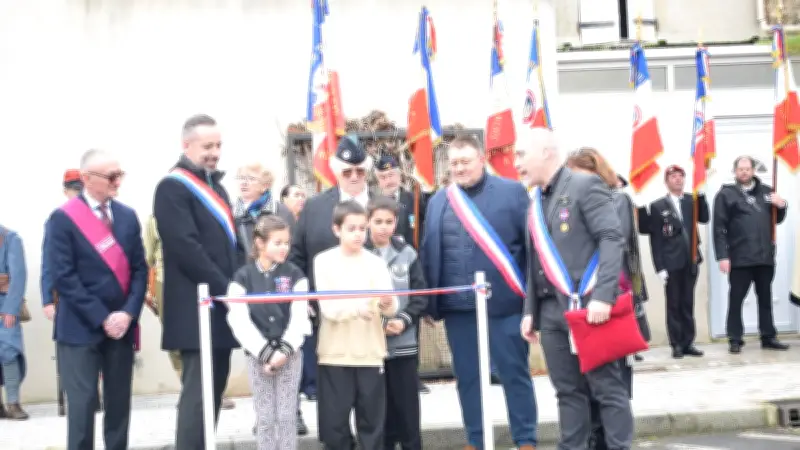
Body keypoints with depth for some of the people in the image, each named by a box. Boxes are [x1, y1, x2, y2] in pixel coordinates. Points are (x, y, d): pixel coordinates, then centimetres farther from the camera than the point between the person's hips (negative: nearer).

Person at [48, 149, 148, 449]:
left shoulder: (128, 216, 9)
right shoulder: (63, 218, -7)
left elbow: (139, 269, 6)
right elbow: (64, 277, -12)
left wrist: (128, 313, -8)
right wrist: (102, 318, -15)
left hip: (121, 325, 5)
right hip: (81, 327, -5)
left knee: (119, 402, 9)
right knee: (83, 403, -3)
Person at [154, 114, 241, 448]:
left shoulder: (216, 186, 19)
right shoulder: (172, 187, -9)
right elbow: (186, 248, -18)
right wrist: (224, 289, -17)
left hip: (221, 306, 9)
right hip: (197, 309, -9)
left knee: (213, 393, 11)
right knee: (198, 395, -9)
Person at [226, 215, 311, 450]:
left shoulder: (294, 275, 3)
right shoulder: (243, 277, -1)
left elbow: (299, 316, -3)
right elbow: (240, 321, -7)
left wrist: (284, 350, -13)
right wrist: (266, 353, -13)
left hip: (290, 353, 1)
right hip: (258, 355, 0)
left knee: (287, 416, 1)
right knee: (264, 418, 3)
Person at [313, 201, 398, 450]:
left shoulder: (375, 262, 3)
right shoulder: (324, 261, -1)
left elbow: (391, 309, -5)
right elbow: (328, 308, -11)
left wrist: (387, 303, -29)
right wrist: (357, 307, -29)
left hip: (370, 352, 1)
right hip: (335, 353, -1)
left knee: (372, 420, 6)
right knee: (335, 420, 3)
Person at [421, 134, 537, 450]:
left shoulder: (512, 192, -1)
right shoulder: (438, 200, 11)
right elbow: (427, 252, 12)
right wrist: (430, 301, 8)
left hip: (503, 303, -4)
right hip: (457, 306, 4)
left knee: (515, 373, 4)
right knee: (467, 377, 10)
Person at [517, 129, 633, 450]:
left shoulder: (585, 185, -5)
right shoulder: (536, 201, 17)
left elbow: (612, 239, -14)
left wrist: (602, 296, -22)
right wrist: (530, 311, 15)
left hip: (587, 307, -7)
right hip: (551, 311, 7)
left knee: (607, 388, -1)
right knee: (568, 391, 10)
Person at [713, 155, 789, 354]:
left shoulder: (766, 192, 11)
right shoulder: (726, 194, -2)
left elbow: (776, 219, 21)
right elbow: (719, 228, -7)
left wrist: (781, 206, -1)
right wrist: (722, 256, -14)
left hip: (765, 256, 4)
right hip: (739, 258, -4)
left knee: (765, 298, 12)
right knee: (736, 299, 1)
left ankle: (768, 337, 20)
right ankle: (735, 340, 8)